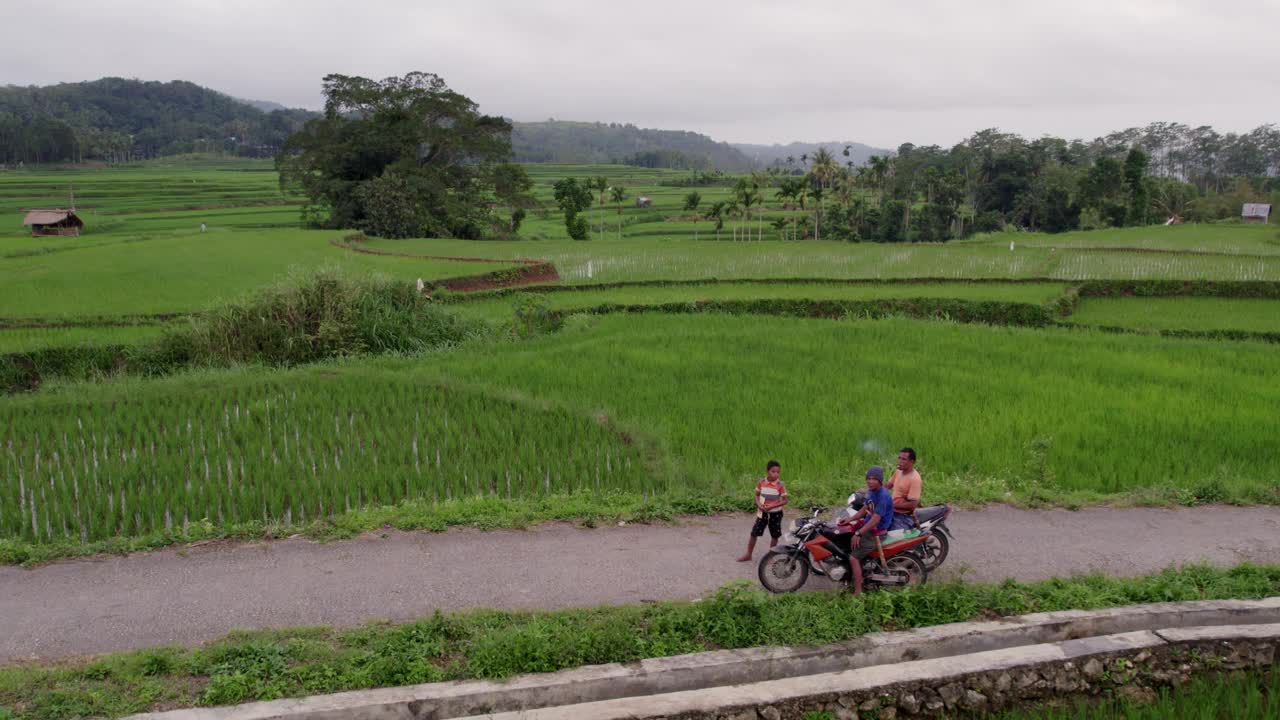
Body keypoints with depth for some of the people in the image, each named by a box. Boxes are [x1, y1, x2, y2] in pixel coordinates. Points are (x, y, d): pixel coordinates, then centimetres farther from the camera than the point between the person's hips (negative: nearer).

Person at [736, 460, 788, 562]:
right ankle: (748, 555, 13)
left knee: (774, 535, 8)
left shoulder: (780, 485, -13)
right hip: (762, 512, 2)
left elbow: (785, 500, -11)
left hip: (775, 513, -2)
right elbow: (757, 495, 8)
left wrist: (772, 506, -21)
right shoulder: (761, 483, -6)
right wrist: (759, 504, -11)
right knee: (754, 533, 2)